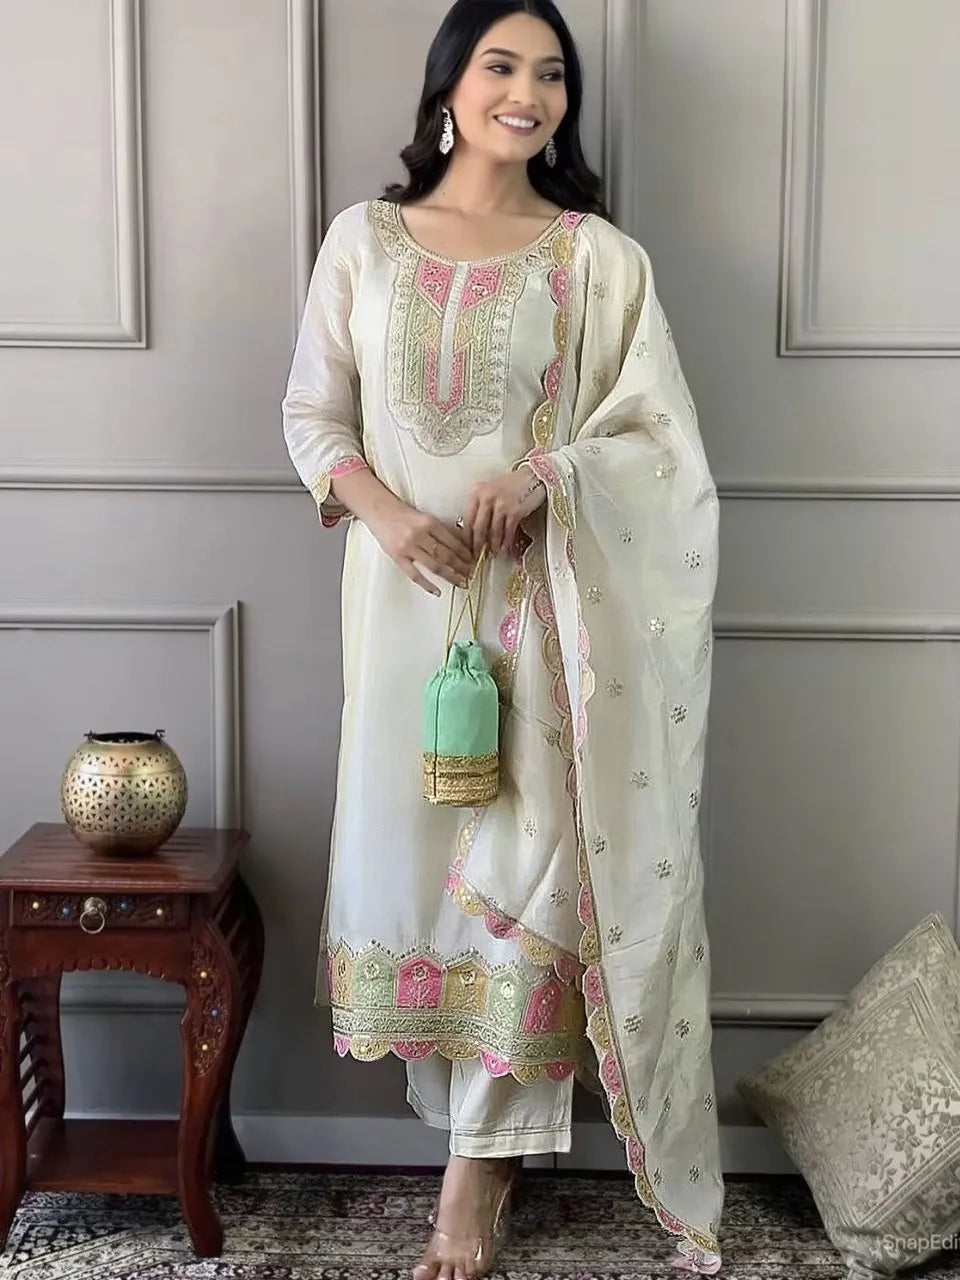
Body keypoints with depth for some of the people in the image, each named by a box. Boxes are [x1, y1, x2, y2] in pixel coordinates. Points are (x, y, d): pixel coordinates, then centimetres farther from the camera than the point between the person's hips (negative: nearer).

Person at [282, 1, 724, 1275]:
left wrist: (545, 478, -18)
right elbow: (314, 413, 6)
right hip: (404, 588, 2)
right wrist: (383, 510, -12)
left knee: (522, 855, -3)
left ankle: (480, 1161, 12)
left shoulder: (600, 257, 1)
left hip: (543, 595, -2)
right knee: (412, 840, 5)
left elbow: (656, 434, 0)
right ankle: (484, 1134, 22)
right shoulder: (364, 238, 7)